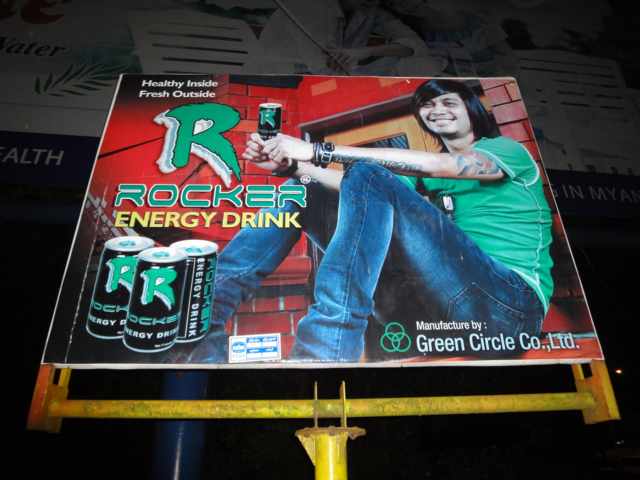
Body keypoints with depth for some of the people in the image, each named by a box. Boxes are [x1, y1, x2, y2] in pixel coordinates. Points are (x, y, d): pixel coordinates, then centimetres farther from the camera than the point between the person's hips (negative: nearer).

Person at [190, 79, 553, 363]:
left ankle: (323, 351, -39)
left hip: (513, 301, -5)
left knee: (369, 178, -25)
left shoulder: (508, 150, 11)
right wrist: (291, 166, -5)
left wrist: (318, 151, -15)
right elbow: (357, 186, 9)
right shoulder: (429, 177, 27)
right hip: (444, 297, 5)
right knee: (306, 191, 3)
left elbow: (432, 165, -11)